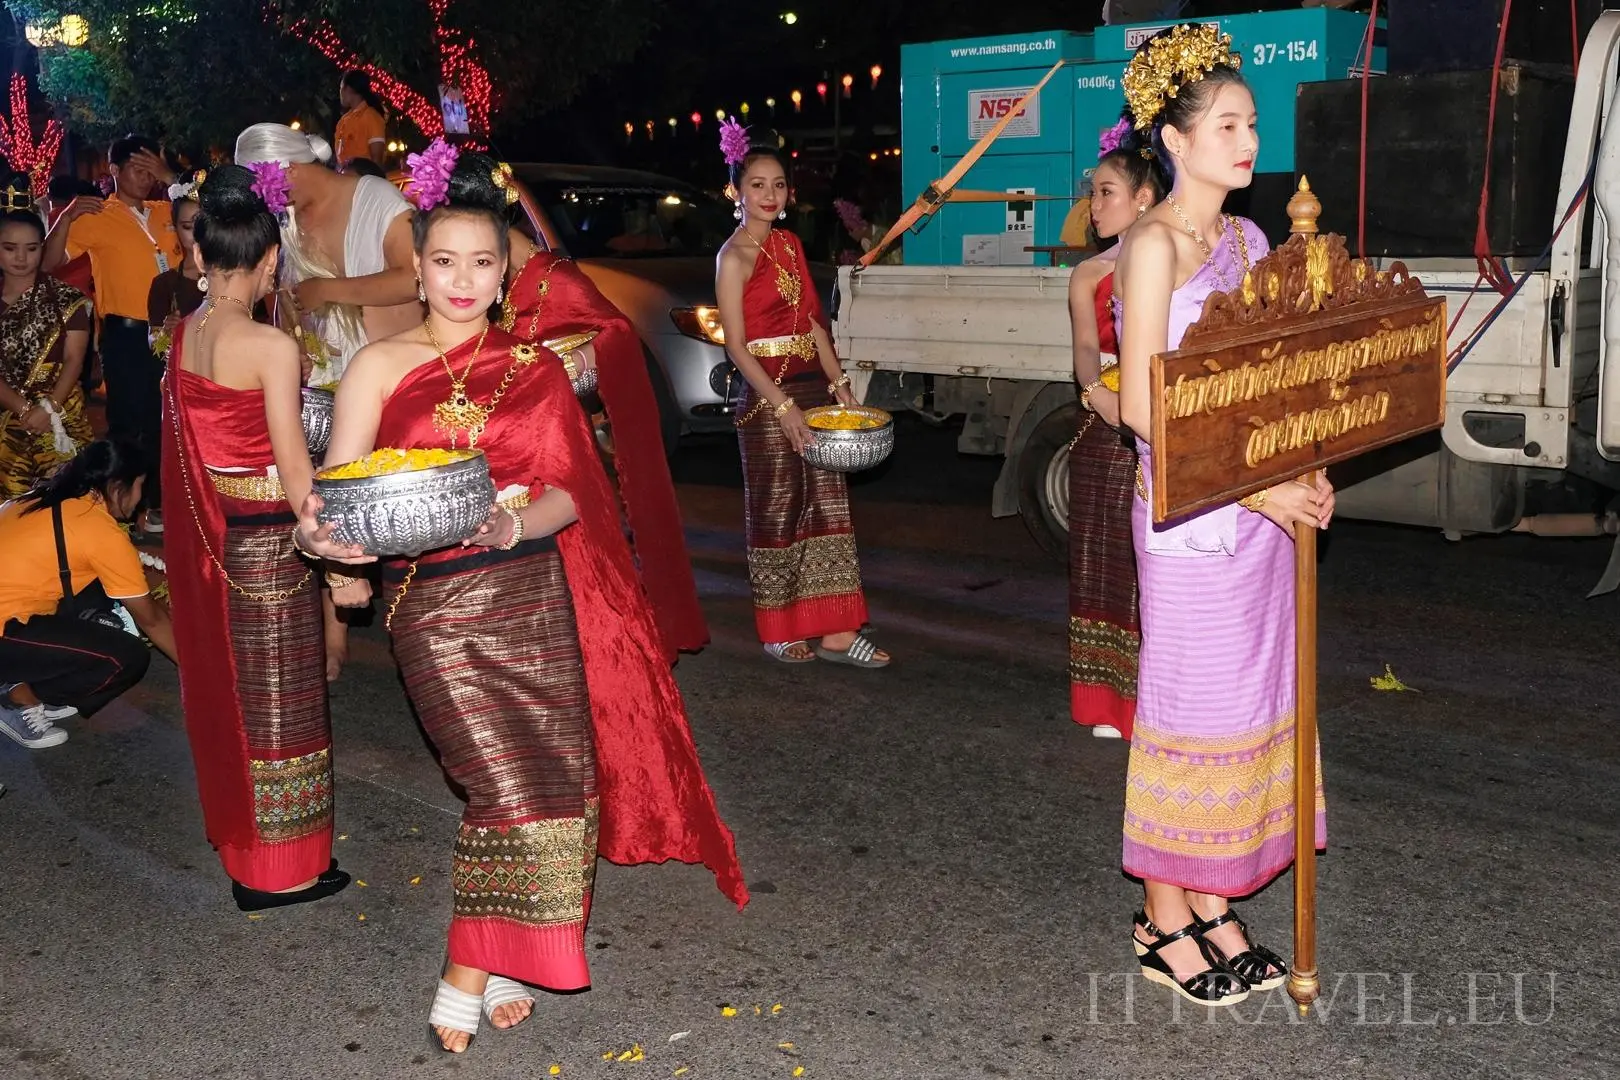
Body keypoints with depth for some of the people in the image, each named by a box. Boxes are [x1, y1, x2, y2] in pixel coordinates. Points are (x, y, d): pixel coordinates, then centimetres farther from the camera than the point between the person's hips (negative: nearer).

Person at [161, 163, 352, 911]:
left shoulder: (183, 336, 2)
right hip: (266, 537, -7)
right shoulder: (271, 347, -19)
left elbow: (202, 434, 7)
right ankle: (279, 870, 17)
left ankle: (236, 829, 38)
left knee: (225, 685, 20)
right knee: (275, 699, 5)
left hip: (206, 534, 7)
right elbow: (295, 471, -18)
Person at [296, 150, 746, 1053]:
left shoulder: (534, 367, 10)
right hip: (435, 600, -3)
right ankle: (476, 969, 9)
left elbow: (570, 492, 3)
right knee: (511, 783, -11)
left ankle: (487, 965, 19)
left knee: (560, 774, 0)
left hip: (535, 590, 3)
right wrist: (324, 535, -26)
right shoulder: (381, 367, 4)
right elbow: (334, 495, -2)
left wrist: (518, 522, -19)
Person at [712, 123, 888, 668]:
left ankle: (836, 631, 12)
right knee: (776, 514, 3)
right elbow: (736, 346, -13)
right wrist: (782, 405, -19)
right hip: (767, 396, -7)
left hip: (814, 388, 7)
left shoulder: (790, 243, 13)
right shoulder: (735, 255, -8)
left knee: (829, 508, 6)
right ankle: (780, 631, 16)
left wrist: (839, 383, 6)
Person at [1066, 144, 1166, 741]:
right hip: (1107, 437, 2)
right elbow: (1086, 350, -8)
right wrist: (1098, 393, -31)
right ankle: (1111, 706, 13)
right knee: (1108, 563, 4)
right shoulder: (1089, 276, 8)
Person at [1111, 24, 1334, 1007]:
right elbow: (1140, 402, -16)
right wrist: (1252, 485, -18)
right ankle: (1164, 921, 15)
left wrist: (1302, 473, 1)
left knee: (1249, 696, 12)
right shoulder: (1154, 243, -10)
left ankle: (1214, 905, 26)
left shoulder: (1249, 239, 13)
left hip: (1260, 504, 8)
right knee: (1191, 702, 0)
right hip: (1188, 508, -8)